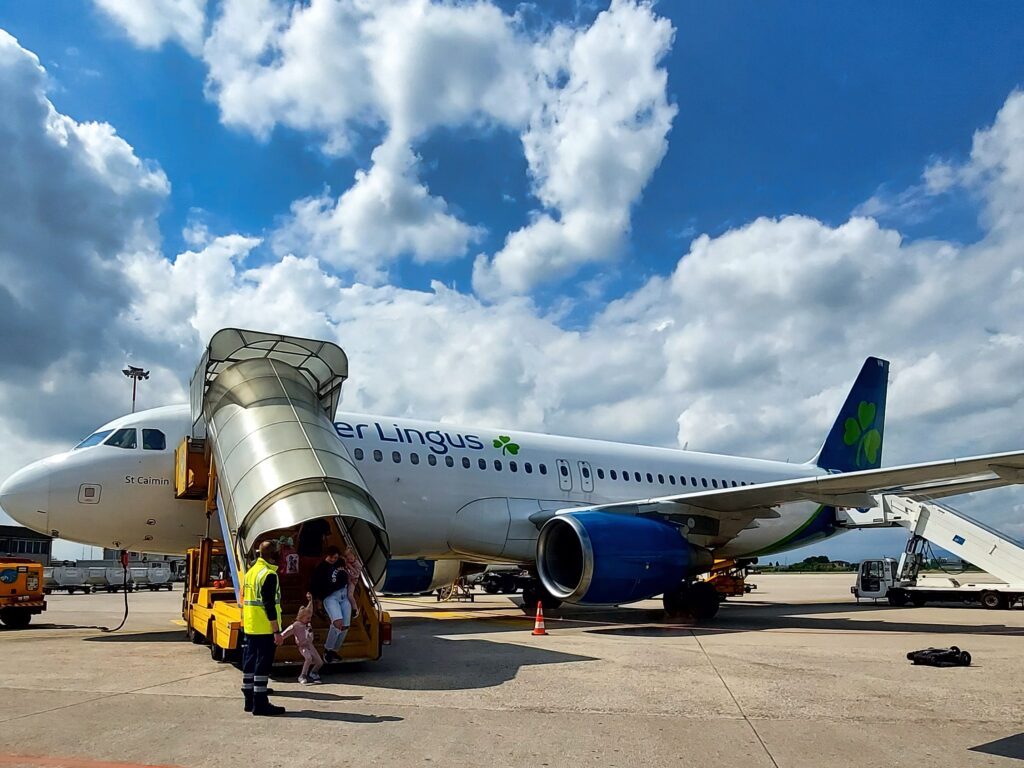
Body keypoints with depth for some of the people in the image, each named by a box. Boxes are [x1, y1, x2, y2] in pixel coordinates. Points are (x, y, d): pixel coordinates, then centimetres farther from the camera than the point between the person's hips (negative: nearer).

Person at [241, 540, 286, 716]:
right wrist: (277, 631, -19)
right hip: (265, 629, -9)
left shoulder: (251, 571, 13)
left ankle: (249, 700, 22)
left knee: (250, 663, 14)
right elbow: (269, 605, -21)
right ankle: (260, 704, -2)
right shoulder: (269, 575, -17)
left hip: (250, 628, 9)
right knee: (263, 665, -4)